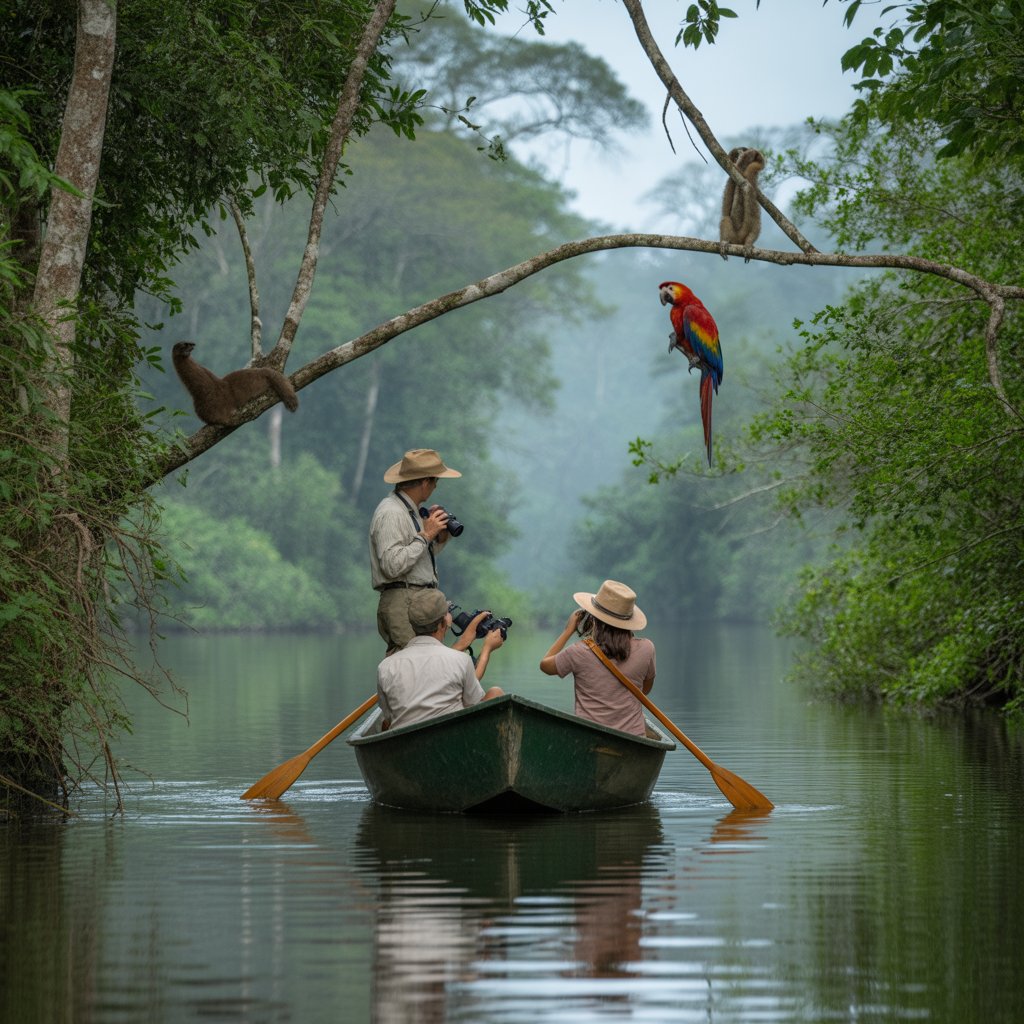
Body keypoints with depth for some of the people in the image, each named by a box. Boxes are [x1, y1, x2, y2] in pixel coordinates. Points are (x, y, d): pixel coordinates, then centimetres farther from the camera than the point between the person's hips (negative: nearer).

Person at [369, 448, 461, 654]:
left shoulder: (410, 511, 20)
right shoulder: (391, 514, -11)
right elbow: (393, 565, -20)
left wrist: (439, 539, 11)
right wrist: (425, 535, -13)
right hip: (402, 604, -9)